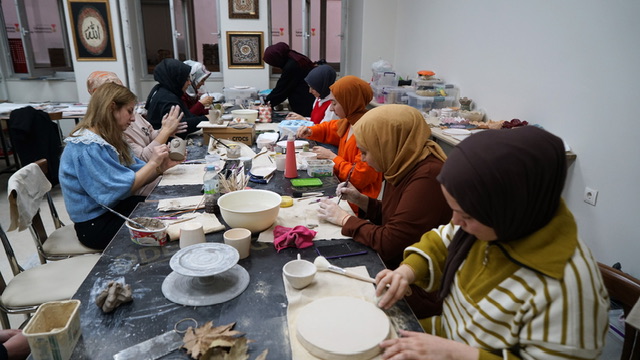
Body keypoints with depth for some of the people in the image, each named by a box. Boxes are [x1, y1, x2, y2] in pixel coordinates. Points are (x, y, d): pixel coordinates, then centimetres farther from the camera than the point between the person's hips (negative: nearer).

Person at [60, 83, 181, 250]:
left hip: (114, 208, 9)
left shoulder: (111, 138, 6)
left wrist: (162, 166, -13)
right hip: (96, 224, -9)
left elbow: (136, 175, 3)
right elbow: (121, 188, -26)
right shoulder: (87, 147, -23)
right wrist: (153, 162, -20)